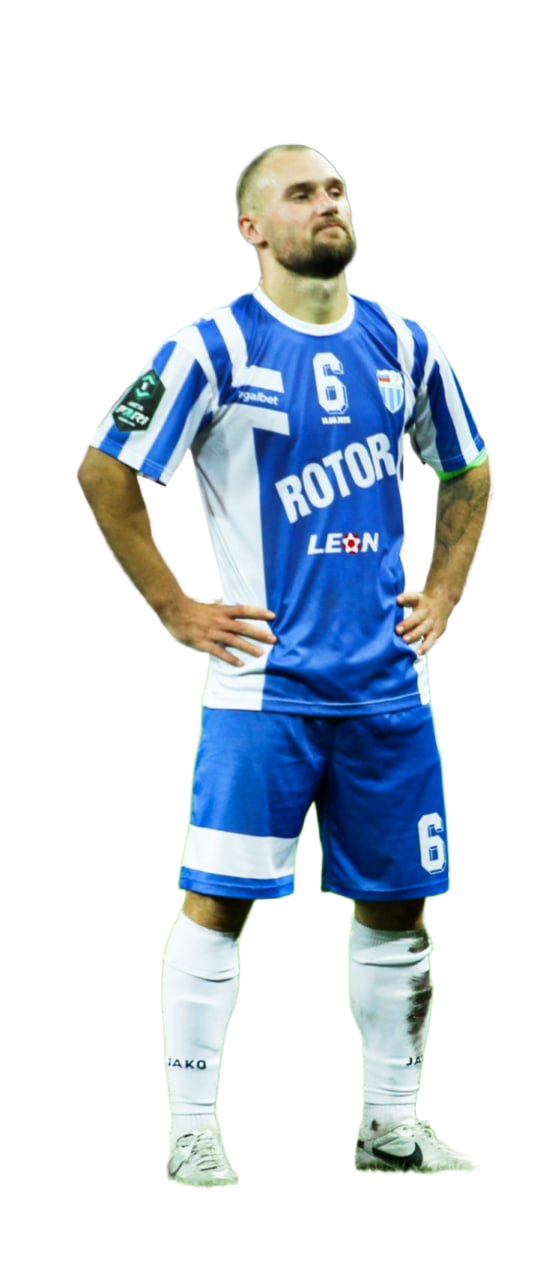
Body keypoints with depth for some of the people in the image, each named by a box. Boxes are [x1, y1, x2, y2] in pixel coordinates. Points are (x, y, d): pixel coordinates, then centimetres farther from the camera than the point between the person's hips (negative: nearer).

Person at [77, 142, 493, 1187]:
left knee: (395, 906, 8)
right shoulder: (215, 349, -6)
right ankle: (193, 1132, 1)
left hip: (386, 681, 5)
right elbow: (105, 472, -4)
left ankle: (391, 1128, 19)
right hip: (265, 681, -5)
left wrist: (442, 595, 14)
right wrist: (176, 610, -5)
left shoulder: (402, 348, 9)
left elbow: (466, 474, 25)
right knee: (217, 901, -6)